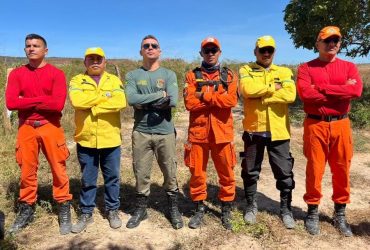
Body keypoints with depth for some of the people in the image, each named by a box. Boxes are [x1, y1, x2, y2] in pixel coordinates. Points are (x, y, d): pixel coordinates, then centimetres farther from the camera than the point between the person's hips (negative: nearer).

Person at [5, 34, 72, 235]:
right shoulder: (17, 74, 6)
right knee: (27, 171, 11)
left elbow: (58, 104, -14)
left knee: (58, 170, 2)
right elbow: (11, 103, -7)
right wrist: (42, 100, -11)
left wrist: (27, 102, -7)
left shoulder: (56, 73, -2)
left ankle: (64, 210, 16)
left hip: (51, 128, -2)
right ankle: (26, 210, 28)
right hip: (26, 128, 3)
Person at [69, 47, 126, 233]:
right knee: (87, 179, 12)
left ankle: (113, 210, 29)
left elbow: (121, 102, -13)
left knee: (112, 177, 12)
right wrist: (104, 96, -12)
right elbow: (77, 101, -18)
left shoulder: (114, 80, 5)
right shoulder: (77, 81, 4)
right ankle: (86, 213, 28)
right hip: (86, 139, 0)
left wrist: (94, 107, -15)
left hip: (110, 139, 1)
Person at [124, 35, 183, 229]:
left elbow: (172, 101, -13)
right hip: (140, 132, 1)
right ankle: (140, 209, 27)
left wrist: (144, 104, -11)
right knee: (141, 173, 10)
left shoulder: (169, 75, 3)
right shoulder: (132, 76, 5)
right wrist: (160, 94, -12)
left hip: (165, 132, 0)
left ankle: (174, 210, 25)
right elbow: (131, 99, -14)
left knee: (170, 173, 8)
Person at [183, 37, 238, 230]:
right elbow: (190, 103, -10)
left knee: (226, 173, 8)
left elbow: (232, 100, -12)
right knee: (197, 173, 8)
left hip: (222, 132, 0)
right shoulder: (192, 76, 6)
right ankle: (199, 209, 26)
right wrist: (217, 99, -11)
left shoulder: (229, 76, 7)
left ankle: (226, 210, 26)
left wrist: (204, 95, -11)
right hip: (198, 132, 0)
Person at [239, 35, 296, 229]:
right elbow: (247, 90, -19)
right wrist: (273, 87, -10)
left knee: (284, 173, 7)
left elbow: (290, 95, -12)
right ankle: (251, 206, 31)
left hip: (278, 131, 1)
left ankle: (286, 209, 26)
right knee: (250, 171, 12)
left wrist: (260, 95, -15)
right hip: (253, 130, 0)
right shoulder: (245, 71, 3)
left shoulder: (285, 72, 7)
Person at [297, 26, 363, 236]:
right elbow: (305, 93, -16)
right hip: (315, 125, -2)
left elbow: (356, 90, -11)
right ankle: (313, 212, 21)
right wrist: (341, 91, -11)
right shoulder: (306, 68, 2)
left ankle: (340, 214, 26)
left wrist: (322, 88, -12)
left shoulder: (349, 67, 9)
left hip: (341, 125, 2)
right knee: (314, 170, 5)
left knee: (342, 170, 9)